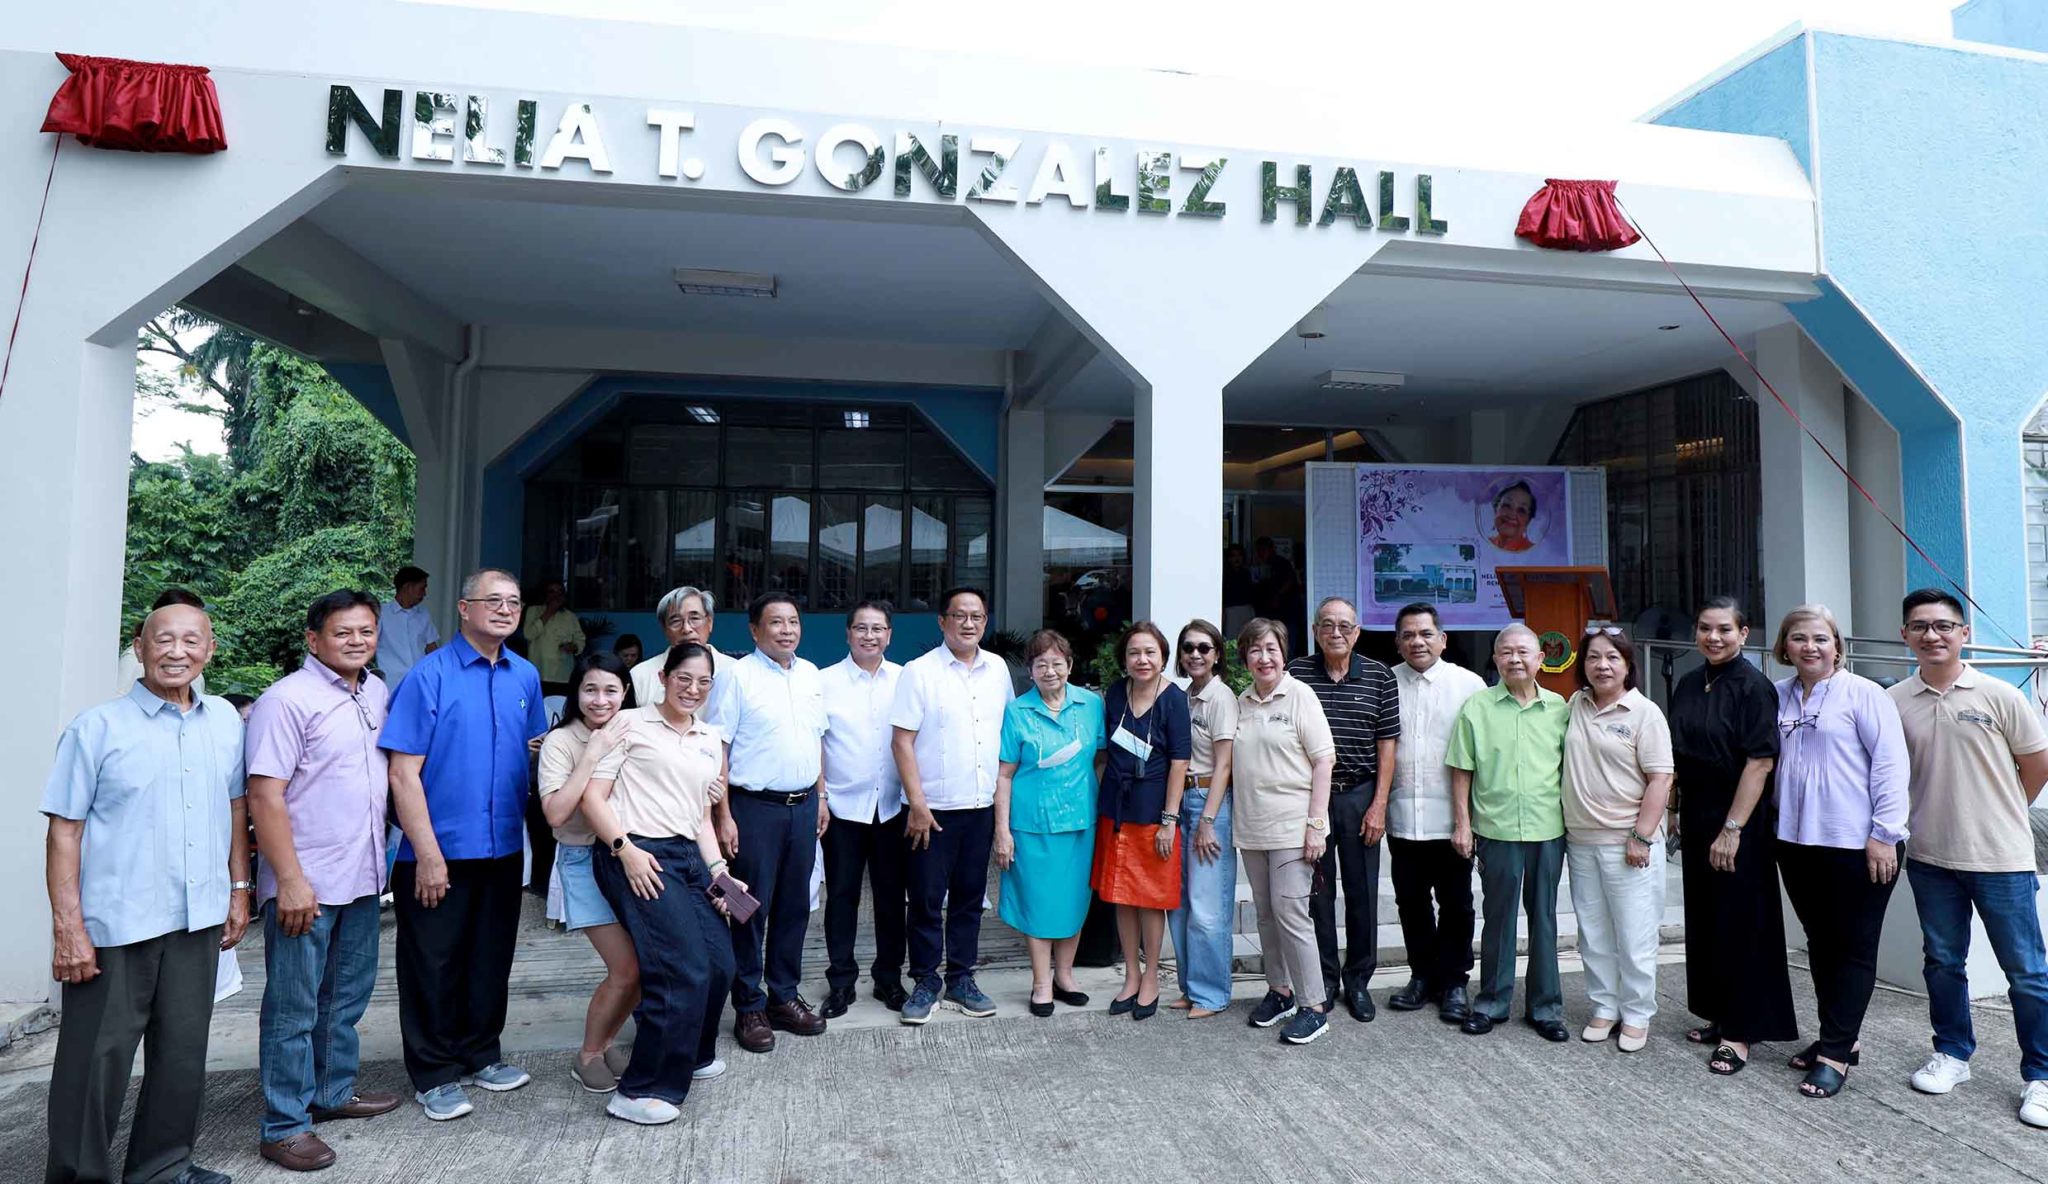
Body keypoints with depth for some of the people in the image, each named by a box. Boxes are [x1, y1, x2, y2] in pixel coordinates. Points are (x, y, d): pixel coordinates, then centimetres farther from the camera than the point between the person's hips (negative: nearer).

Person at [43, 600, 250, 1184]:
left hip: (198, 919, 4)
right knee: (97, 1059, 5)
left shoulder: (225, 720, 8)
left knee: (183, 1052, 14)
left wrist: (239, 888, 12)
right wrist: (67, 928, -11)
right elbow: (65, 831, -7)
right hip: (114, 925, -4)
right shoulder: (98, 726, -5)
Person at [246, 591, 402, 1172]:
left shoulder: (378, 692, 8)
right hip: (305, 883, -7)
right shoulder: (288, 699, -13)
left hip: (362, 878, 7)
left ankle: (333, 1093, 35)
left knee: (346, 998, 19)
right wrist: (290, 881, -20)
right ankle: (284, 1127, 16)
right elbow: (265, 796, -17)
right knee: (293, 1007, 4)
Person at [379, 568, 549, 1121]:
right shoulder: (430, 676, -12)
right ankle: (435, 1075, 24)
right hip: (440, 852, -5)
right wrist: (427, 854, -16)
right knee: (435, 966, 8)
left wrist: (527, 831, 9)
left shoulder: (525, 677, 5)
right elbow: (403, 772, -14)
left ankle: (481, 1055, 34)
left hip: (504, 849, 5)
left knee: (491, 960, 17)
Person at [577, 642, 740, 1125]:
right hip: (637, 857, -7)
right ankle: (639, 1092, 0)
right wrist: (625, 849, -15)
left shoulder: (711, 741, 20)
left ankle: (692, 1055, 31)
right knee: (685, 970, -15)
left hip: (689, 857, 7)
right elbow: (592, 796, -4)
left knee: (720, 964, 2)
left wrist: (718, 871, 10)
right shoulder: (631, 723, 1)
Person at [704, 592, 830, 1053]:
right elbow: (717, 748, -11)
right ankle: (749, 1008, 16)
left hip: (803, 806, 6)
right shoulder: (738, 676, -8)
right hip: (755, 807, -6)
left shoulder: (810, 675, 10)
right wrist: (723, 816, -14)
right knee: (752, 909, 3)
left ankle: (784, 996, 27)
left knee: (794, 907, 13)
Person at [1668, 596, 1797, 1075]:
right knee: (1704, 921, 14)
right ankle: (1717, 1016, 27)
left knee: (1739, 926, 1)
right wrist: (1680, 813, 13)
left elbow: (1760, 761, -18)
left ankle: (1739, 1032, 11)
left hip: (1739, 824, -7)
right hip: (1696, 820, 7)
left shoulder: (1753, 686, -13)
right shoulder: (1689, 685, 8)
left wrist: (1732, 828, -20)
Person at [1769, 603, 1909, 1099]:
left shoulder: (1863, 694, -7)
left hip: (1856, 844, -6)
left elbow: (1891, 765, -10)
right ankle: (1836, 1036, 28)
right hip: (1796, 841, 6)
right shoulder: (1778, 697, 8)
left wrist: (1884, 835, -13)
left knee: (1854, 947, 3)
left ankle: (1835, 1053, 7)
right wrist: (1776, 818, 11)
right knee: (1820, 942, 15)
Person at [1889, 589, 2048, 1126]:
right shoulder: (1895, 702, -1)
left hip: (2000, 858, -2)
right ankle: (1951, 1055, 30)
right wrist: (1931, 816, 7)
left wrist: (1998, 815, 8)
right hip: (1930, 858, 3)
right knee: (1942, 963, 15)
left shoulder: (1999, 696, -7)